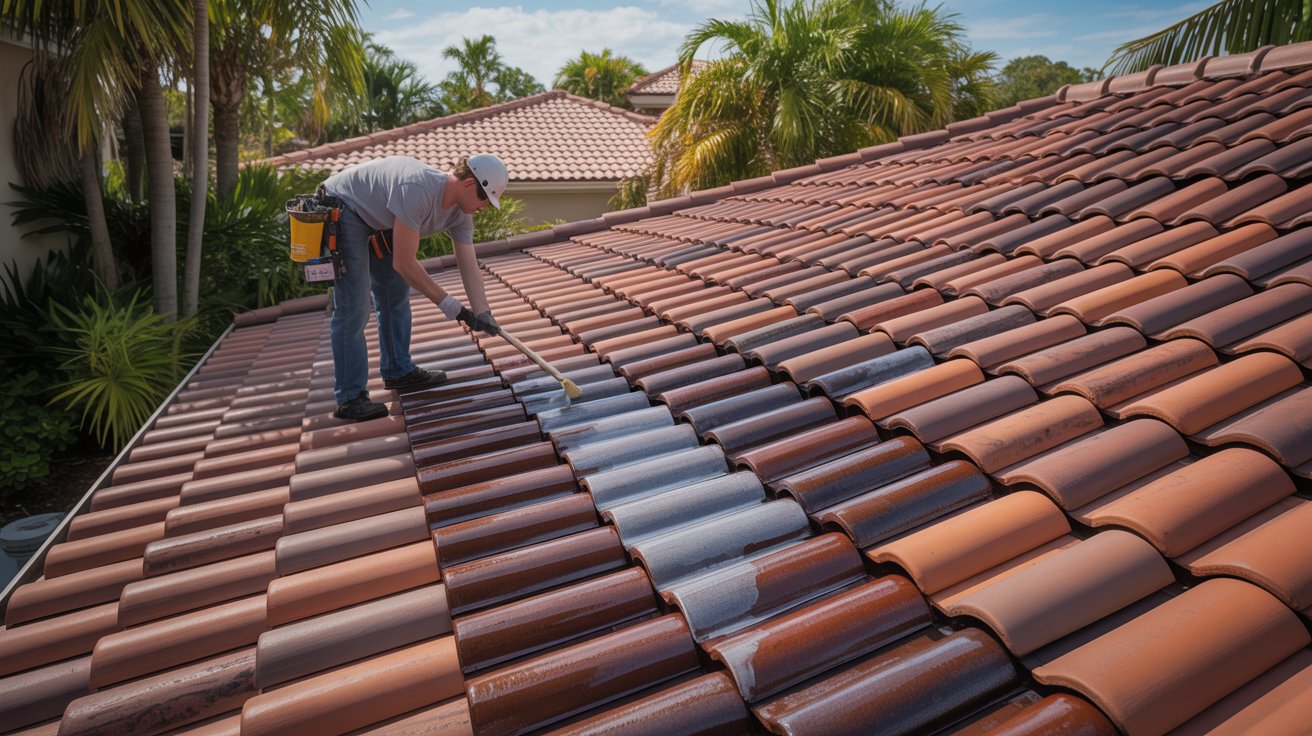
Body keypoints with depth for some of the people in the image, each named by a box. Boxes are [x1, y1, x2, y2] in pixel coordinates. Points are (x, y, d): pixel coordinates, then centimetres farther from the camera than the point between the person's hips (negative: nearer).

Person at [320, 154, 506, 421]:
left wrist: (482, 315, -19)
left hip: (378, 220, 9)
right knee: (354, 307, -12)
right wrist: (446, 302, -26)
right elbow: (404, 263, -32)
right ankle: (349, 398, -5)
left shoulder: (460, 213, -9)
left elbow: (469, 268, -8)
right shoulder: (418, 190, -36)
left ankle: (398, 370, 28)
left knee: (396, 294, 13)